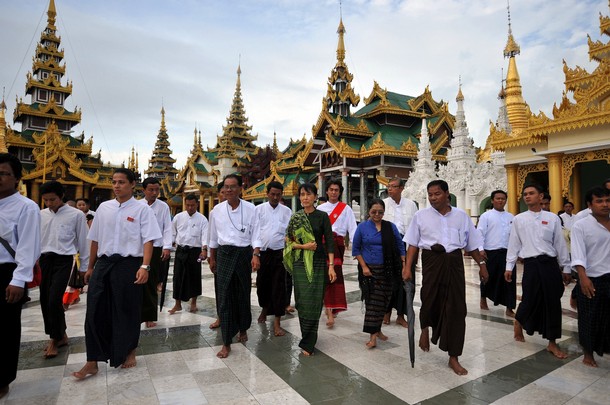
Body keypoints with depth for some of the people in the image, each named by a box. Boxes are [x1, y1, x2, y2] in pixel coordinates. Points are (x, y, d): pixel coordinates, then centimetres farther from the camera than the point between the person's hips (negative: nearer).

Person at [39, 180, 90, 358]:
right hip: (44, 259, 5)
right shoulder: (41, 215, 7)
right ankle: (60, 335, 28)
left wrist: (84, 266, 3)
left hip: (63, 260, -5)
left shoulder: (76, 215, -5)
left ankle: (55, 339, 11)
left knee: (54, 300, -10)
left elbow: (83, 241, 0)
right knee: (45, 300, 9)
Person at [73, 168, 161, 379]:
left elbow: (148, 240, -10)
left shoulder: (142, 209, -4)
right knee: (96, 311, 3)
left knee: (127, 311, 8)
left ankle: (129, 352, 30)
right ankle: (92, 362, 16)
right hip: (103, 263, 4)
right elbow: (95, 239, 14)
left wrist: (144, 266, -21)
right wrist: (90, 266, 16)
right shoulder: (103, 207, 9)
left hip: (129, 264, -3)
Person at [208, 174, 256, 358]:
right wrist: (212, 258, 14)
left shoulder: (250, 209, -6)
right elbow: (213, 237, 10)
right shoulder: (217, 210, 1)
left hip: (244, 253, -1)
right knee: (224, 297, 0)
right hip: (224, 254, 1)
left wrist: (255, 256, -10)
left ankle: (243, 328, 38)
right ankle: (226, 343, 9)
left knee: (243, 294, 11)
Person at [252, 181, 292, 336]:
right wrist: (255, 254, -12)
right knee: (262, 284, 13)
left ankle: (277, 323, 8)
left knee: (279, 287, -1)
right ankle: (264, 309, 43)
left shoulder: (287, 211, 3)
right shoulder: (259, 209, 1)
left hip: (279, 253, 0)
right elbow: (256, 233, -4)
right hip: (263, 252, 1)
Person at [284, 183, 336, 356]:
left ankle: (307, 343, 8)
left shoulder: (322, 216, 0)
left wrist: (331, 266, -10)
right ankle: (308, 338, 20)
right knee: (302, 301, 3)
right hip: (300, 263, 2)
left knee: (314, 302, -2)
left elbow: (329, 242, -3)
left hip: (318, 263, -2)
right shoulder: (295, 217, 6)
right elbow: (288, 240, 5)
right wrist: (303, 246, -12)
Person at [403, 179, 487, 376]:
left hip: (454, 262, 2)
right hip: (431, 260, -1)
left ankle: (453, 357, 15)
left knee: (456, 307, 2)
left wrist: (482, 264, 10)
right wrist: (407, 267, -3)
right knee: (429, 300, 3)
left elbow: (472, 244, 14)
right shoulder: (421, 216, 3)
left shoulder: (461, 216, 7)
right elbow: (413, 244, 4)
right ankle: (425, 329, 42)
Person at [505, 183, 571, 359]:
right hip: (531, 264, -1)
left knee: (553, 303, 6)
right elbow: (513, 244, 5)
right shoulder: (518, 219, 3)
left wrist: (566, 268, 8)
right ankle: (518, 322, 34)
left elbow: (560, 244, 7)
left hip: (550, 264, 1)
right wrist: (509, 267, 3)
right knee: (530, 300, 2)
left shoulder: (552, 218, 4)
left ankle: (552, 343, 20)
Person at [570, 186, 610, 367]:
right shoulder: (581, 226, -6)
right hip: (592, 280, -3)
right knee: (589, 319, 8)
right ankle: (588, 354, 24)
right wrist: (583, 278, -24)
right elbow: (578, 255, -14)